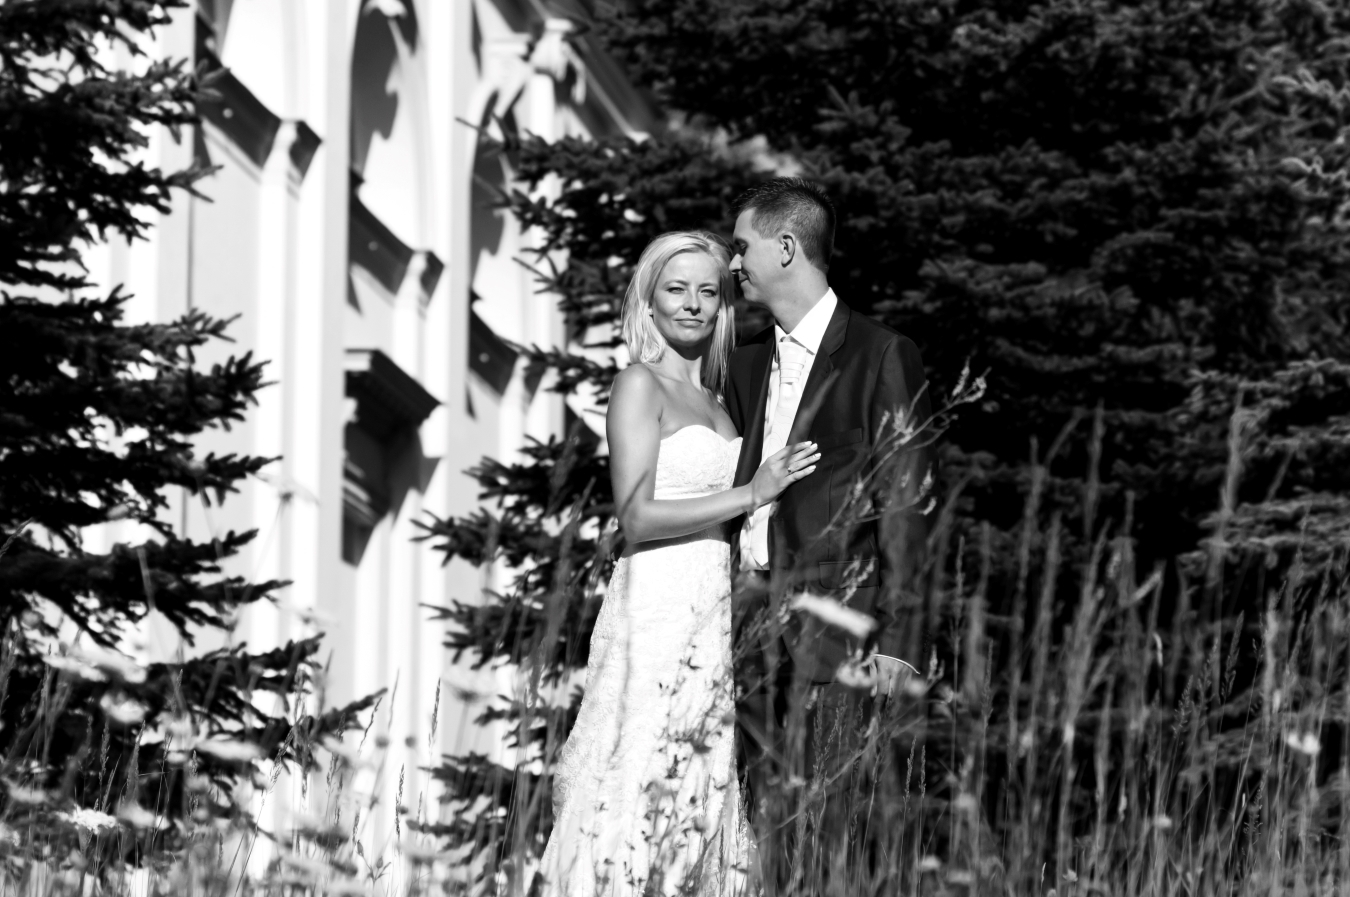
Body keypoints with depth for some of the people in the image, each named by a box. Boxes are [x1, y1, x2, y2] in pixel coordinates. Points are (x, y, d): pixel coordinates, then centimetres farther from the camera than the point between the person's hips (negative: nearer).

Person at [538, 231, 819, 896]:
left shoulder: (713, 397, 19)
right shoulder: (640, 385, -3)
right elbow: (637, 517, -12)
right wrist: (750, 495, -11)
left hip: (718, 612, 7)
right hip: (658, 610, -7)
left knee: (701, 798, 3)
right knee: (639, 792, -11)